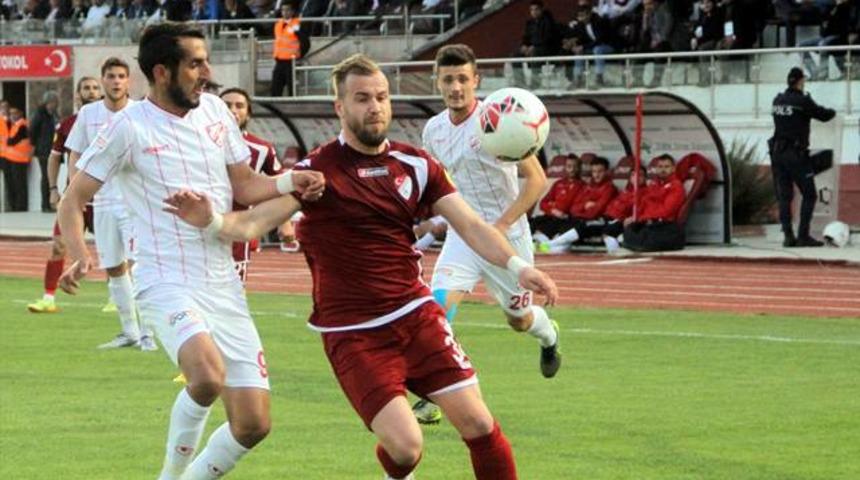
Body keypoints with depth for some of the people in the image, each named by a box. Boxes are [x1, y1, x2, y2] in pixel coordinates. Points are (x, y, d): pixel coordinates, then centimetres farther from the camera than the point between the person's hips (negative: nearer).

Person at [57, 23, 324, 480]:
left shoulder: (215, 110, 8)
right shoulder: (130, 127, -7)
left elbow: (243, 186, 17)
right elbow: (73, 199, -4)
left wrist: (289, 182, -3)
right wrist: (79, 254, -22)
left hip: (224, 285, 6)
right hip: (167, 284, -6)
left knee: (253, 425, 0)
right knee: (208, 374, -34)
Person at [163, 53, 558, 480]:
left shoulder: (415, 165, 4)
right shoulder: (317, 170, -8)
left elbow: (470, 225, 1)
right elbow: (255, 221, -17)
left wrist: (517, 266, -15)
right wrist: (213, 220, -38)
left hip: (416, 315, 4)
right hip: (352, 333, -4)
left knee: (478, 424, -5)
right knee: (405, 445, -13)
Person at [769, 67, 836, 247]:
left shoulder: (778, 100, 7)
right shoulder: (802, 101, -13)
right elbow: (824, 115, -7)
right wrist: (832, 111, 17)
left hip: (777, 152, 6)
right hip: (796, 155, -6)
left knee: (784, 197, 8)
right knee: (809, 195, 2)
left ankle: (788, 236, 4)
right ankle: (803, 235, -4)